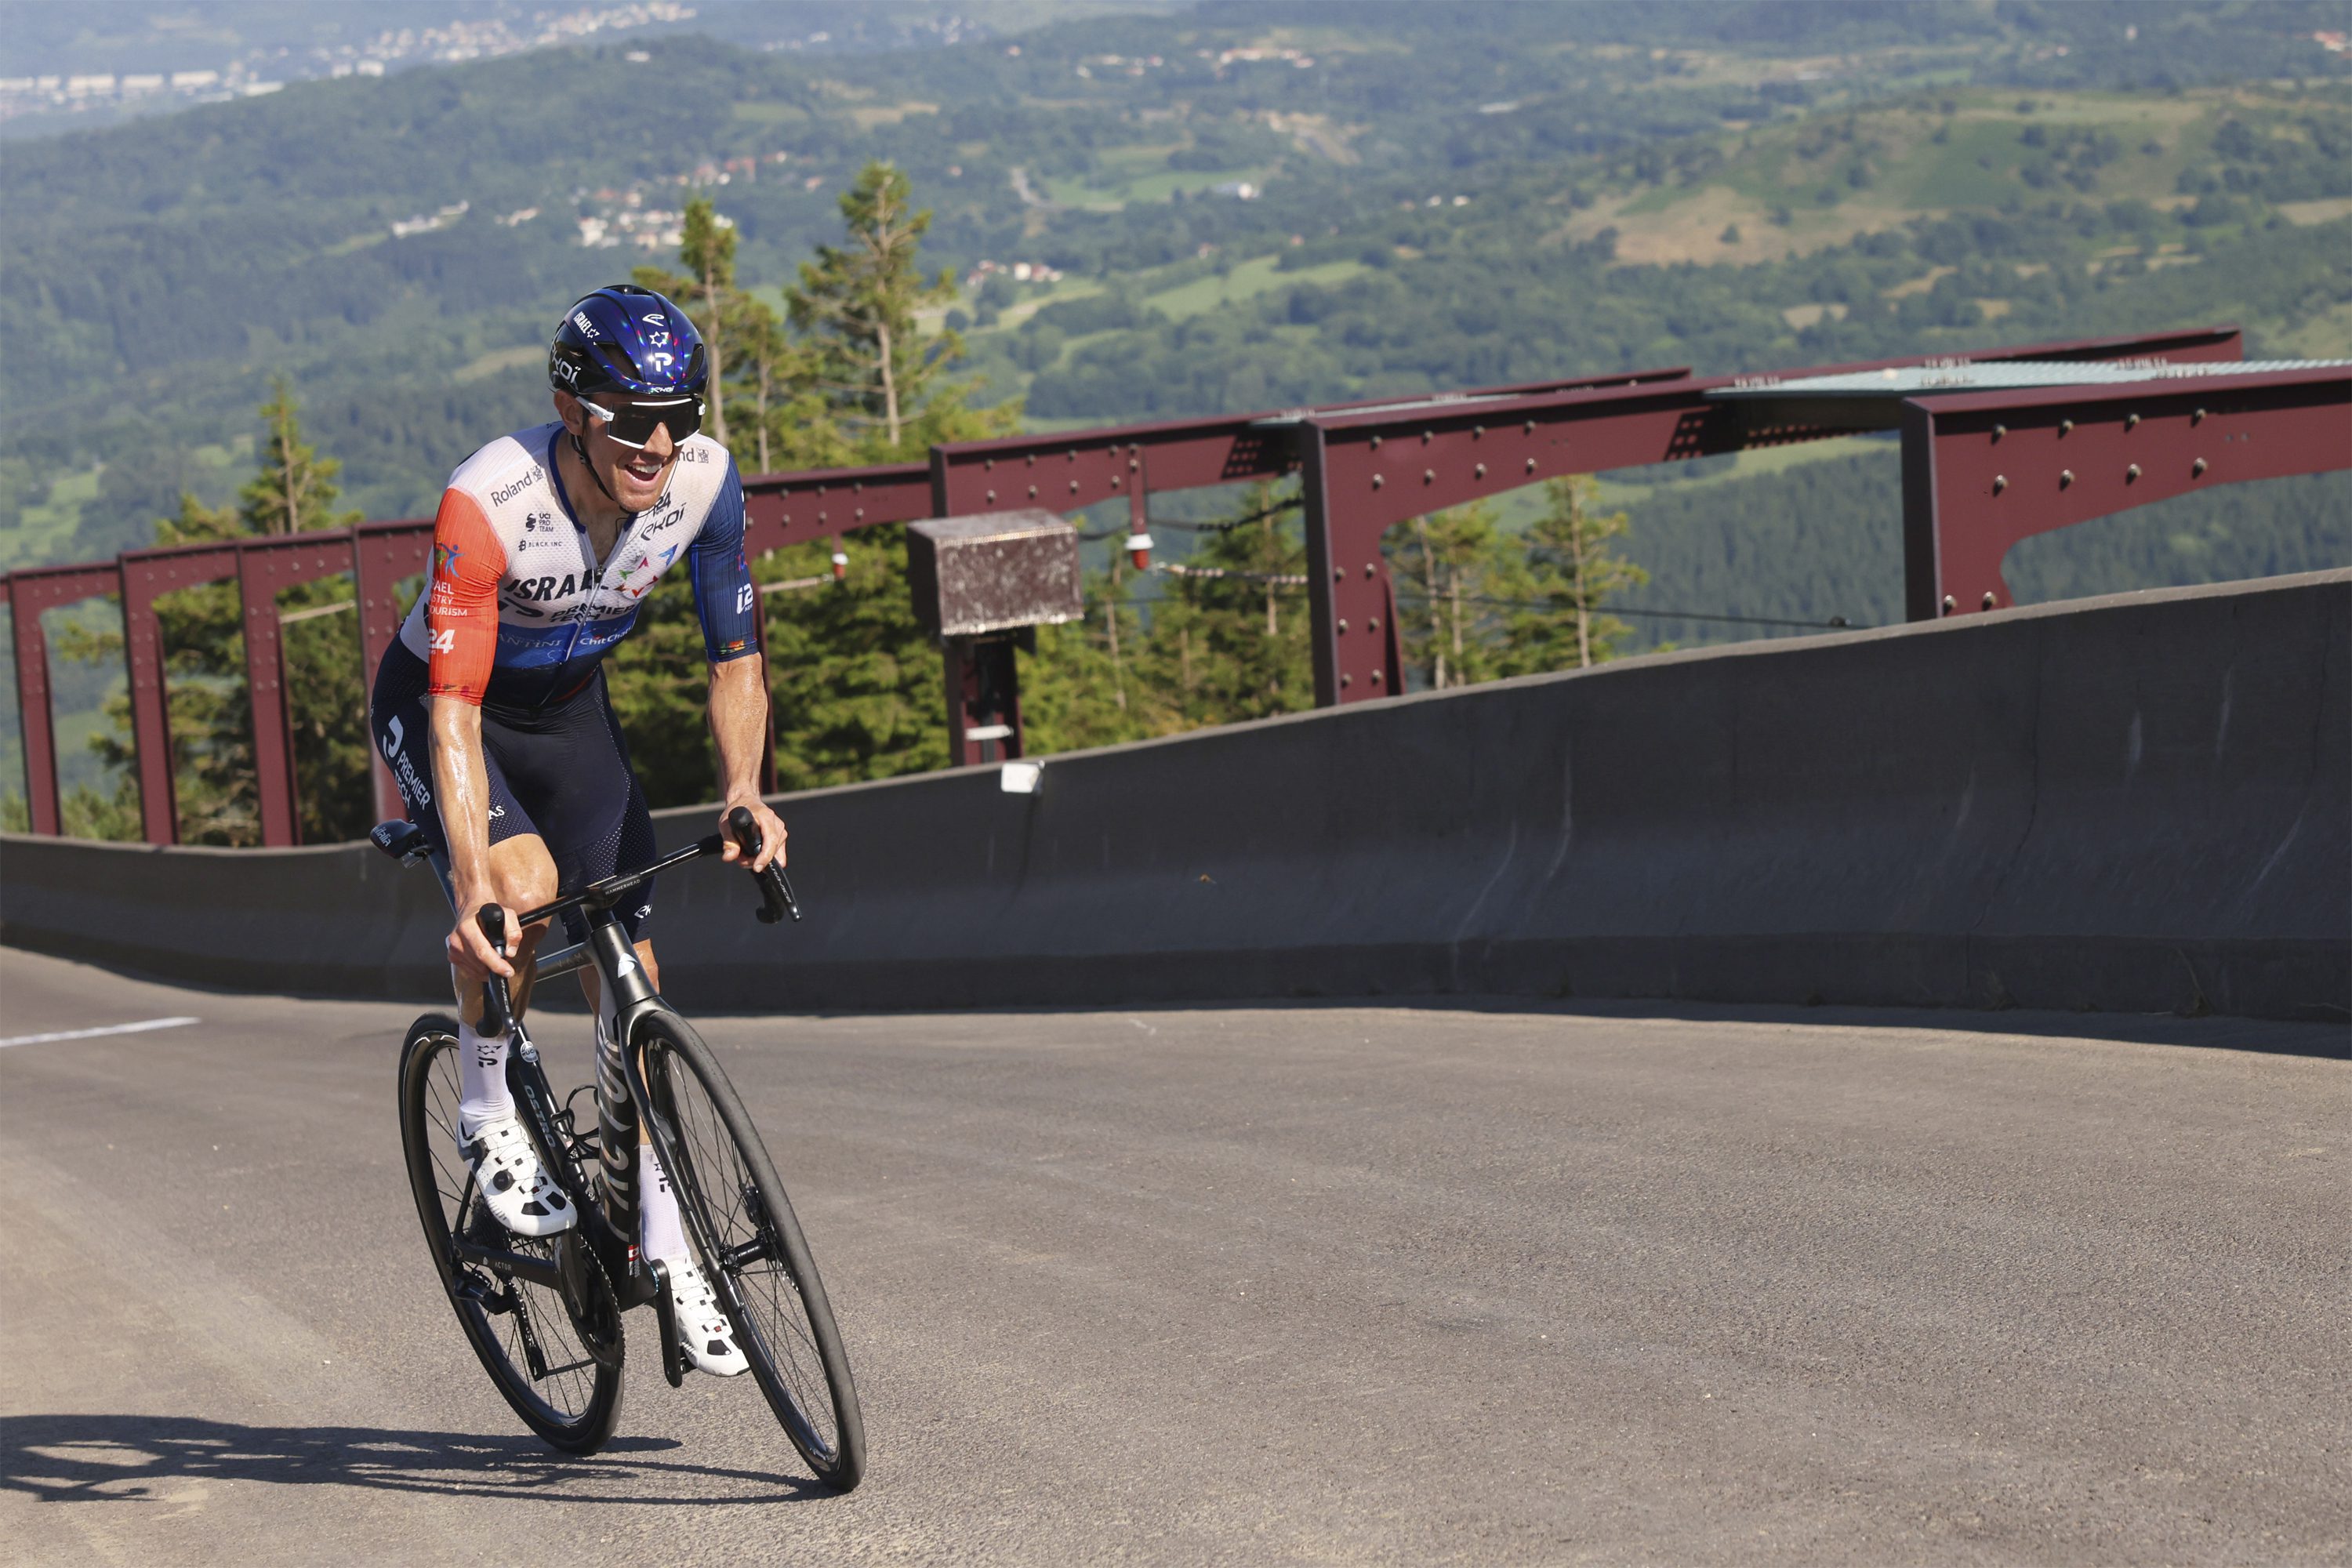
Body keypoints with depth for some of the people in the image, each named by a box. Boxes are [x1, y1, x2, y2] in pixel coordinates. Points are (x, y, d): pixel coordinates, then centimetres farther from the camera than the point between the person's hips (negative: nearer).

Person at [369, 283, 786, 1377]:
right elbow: (455, 712, -38)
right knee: (522, 887, -32)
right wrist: (473, 884, -48)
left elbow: (735, 657, -11)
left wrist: (741, 787, -28)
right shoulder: (488, 503, -37)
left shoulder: (705, 480, -23)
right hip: (435, 704, -4)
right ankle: (485, 1111, -5)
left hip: (570, 710, 4)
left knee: (630, 967, -4)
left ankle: (664, 1248, 5)